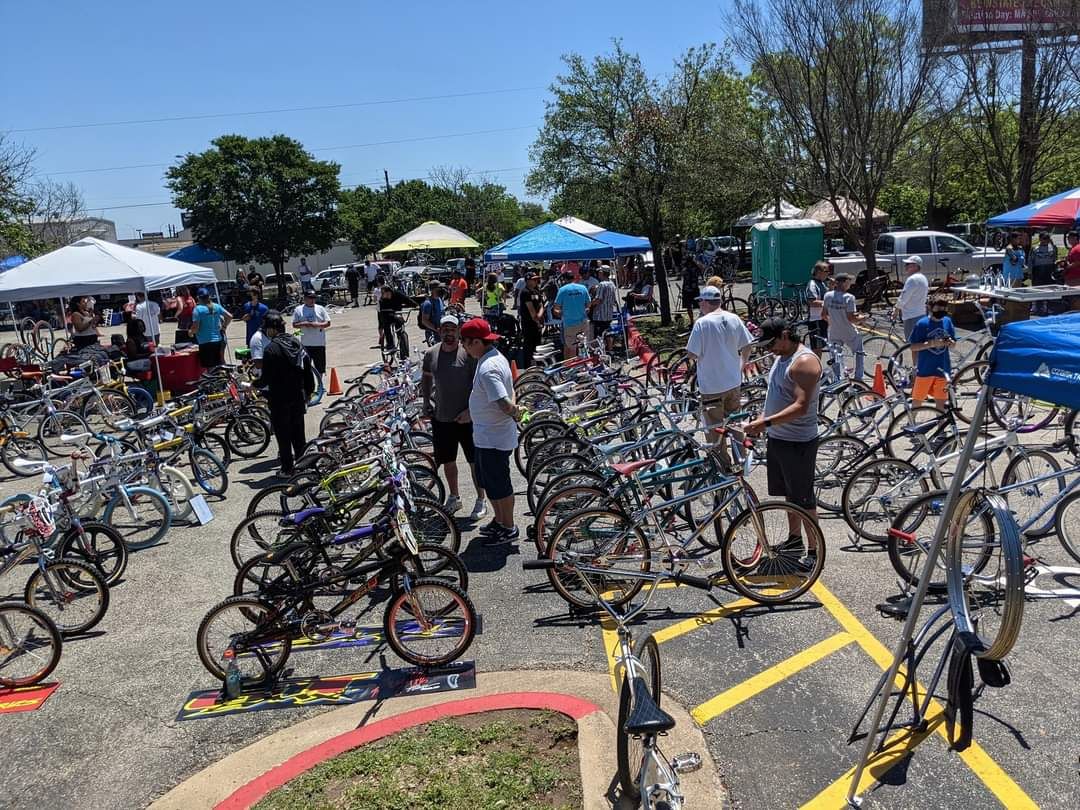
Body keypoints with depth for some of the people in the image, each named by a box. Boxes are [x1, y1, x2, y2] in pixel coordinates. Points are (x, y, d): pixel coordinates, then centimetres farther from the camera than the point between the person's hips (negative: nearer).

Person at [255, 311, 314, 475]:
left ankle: (287, 468, 9)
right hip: (298, 397, 6)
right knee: (298, 431, 17)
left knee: (283, 433, 4)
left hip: (279, 399, -6)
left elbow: (266, 378, -17)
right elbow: (307, 369, 8)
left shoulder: (271, 348, -17)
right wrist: (308, 391, 18)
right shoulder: (296, 343, 4)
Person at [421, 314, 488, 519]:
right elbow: (426, 378, 21)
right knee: (448, 461, 16)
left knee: (475, 462, 4)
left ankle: (481, 500, 17)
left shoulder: (468, 353, -11)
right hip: (441, 418, 5)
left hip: (467, 418, -5)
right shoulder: (431, 354, 3)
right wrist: (426, 401, 11)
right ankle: (454, 497, 34)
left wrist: (471, 409, -16)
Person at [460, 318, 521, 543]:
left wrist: (516, 413, -15)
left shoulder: (489, 369, -28)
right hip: (487, 435, 10)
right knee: (487, 480, 23)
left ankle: (508, 529, 22)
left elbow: (505, 404, -35)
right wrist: (472, 413, 25)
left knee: (499, 484, 6)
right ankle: (499, 521, 39)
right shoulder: (494, 357, 5)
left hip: (493, 438, -10)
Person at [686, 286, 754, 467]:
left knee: (715, 428, 8)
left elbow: (692, 355, -19)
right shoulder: (734, 319, -2)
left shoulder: (702, 323, -18)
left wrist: (696, 356, 4)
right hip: (734, 382, 6)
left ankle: (723, 463, 16)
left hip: (712, 386, -6)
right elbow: (747, 346, 5)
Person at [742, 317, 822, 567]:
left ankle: (815, 550, 12)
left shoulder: (805, 361, -20)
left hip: (798, 442, -9)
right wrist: (760, 420, 5)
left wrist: (766, 422, -32)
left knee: (804, 499, 0)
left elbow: (801, 406, -27)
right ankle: (795, 539, 36)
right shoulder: (782, 357, 11)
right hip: (777, 438, 9)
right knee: (789, 493, 21)